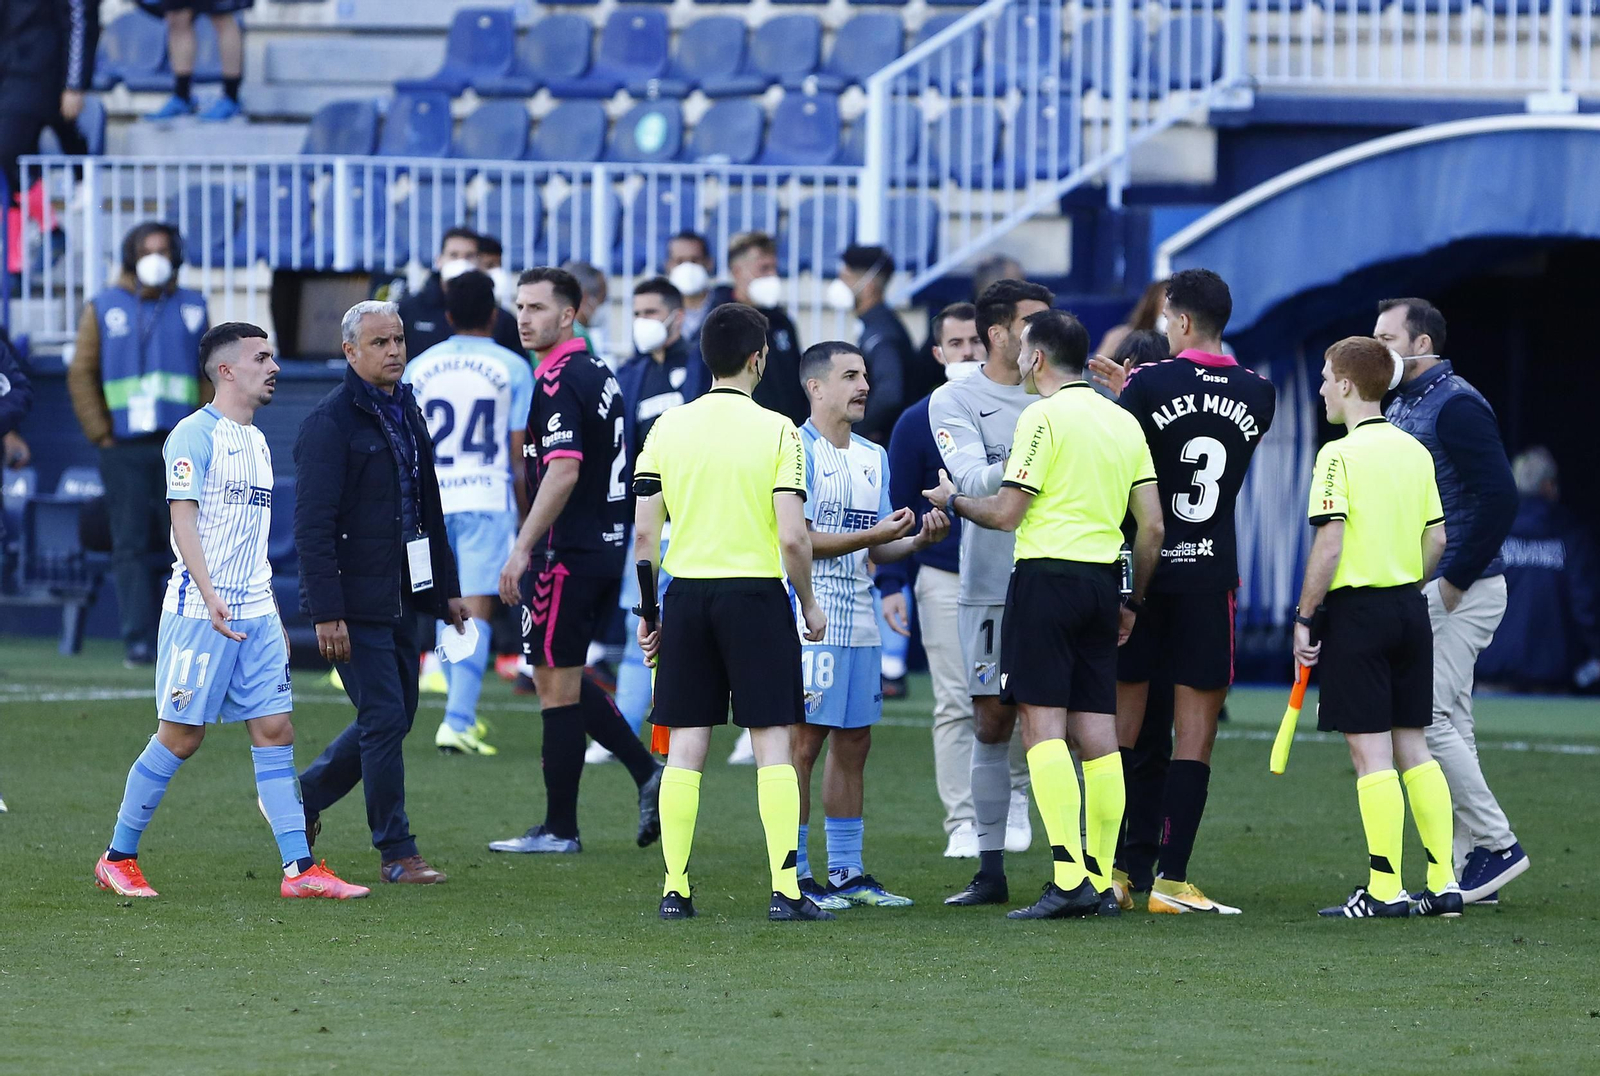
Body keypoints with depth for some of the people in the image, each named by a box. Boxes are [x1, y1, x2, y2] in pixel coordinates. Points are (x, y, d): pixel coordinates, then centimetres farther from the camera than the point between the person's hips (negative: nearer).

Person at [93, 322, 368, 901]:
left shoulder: (255, 441, 17)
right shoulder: (195, 435, -8)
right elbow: (184, 520, -15)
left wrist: (272, 613, 21)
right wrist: (210, 597, -27)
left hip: (255, 613, 8)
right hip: (199, 610, -8)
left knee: (275, 730, 0)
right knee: (180, 736, -3)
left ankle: (299, 868, -2)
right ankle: (117, 859, 9)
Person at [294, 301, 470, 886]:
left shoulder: (407, 413, 14)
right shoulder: (330, 422, -12)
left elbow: (428, 510, 23)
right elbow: (313, 525, -17)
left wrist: (446, 589, 20)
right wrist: (326, 613, -21)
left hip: (401, 599, 8)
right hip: (354, 605, -8)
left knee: (394, 717, 12)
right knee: (385, 718, -7)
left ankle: (301, 798, 29)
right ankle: (396, 853, 0)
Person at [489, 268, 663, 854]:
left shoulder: (559, 382, -16)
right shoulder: (597, 372, 14)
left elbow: (563, 471, -25)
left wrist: (522, 549, -25)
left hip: (567, 556, -10)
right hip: (605, 548, 10)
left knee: (557, 684, -2)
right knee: (560, 679, 18)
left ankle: (559, 829, 3)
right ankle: (648, 773, 12)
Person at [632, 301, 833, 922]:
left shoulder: (667, 428, 3)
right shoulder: (776, 430, -7)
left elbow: (644, 531, 3)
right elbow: (792, 537, -11)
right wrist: (809, 604, 3)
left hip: (687, 592, 3)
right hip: (756, 592, -3)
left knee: (685, 748, 6)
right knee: (773, 743, 0)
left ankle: (675, 890, 5)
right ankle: (785, 890, -4)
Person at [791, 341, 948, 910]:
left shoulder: (874, 457, 17)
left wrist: (919, 539, 1)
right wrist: (874, 535, -18)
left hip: (860, 619, 8)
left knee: (853, 742, 9)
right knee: (803, 740, -7)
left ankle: (847, 872, 15)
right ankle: (794, 877, -4)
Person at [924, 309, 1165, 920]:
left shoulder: (1043, 416, -7)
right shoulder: (1124, 423, 14)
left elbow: (1007, 513, -10)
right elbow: (1152, 527, 13)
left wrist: (952, 501, 9)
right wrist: (1133, 601, 22)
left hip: (1046, 574, -7)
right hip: (1102, 579, 7)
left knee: (1042, 724, -9)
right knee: (1097, 731, 7)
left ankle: (1069, 878, -18)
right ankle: (1102, 881, 6)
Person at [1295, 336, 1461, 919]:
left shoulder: (1339, 455, -12)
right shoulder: (1414, 451, 9)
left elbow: (1330, 545, -17)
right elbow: (1437, 537, 12)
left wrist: (1304, 618, -10)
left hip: (1357, 609, -7)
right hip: (1410, 608, 7)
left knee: (1370, 750, -5)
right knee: (1412, 745, 11)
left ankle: (1385, 889, -6)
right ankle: (1443, 882, 9)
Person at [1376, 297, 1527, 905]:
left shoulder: (1455, 406, -14)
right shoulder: (1398, 408, 16)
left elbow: (1500, 497, -21)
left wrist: (1456, 579, -18)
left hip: (1460, 592, -10)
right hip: (1415, 592, 10)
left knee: (1426, 719, -13)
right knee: (1447, 725, 9)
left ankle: (1496, 845, -5)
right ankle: (1465, 863, 12)